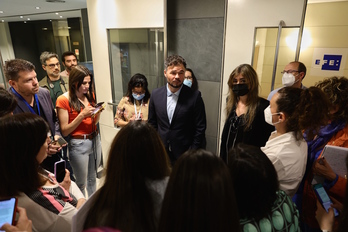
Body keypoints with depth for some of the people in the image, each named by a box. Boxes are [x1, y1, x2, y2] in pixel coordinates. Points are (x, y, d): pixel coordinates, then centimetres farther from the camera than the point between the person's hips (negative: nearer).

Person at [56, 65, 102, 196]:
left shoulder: (90, 95, 5)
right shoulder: (63, 100, -11)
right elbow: (64, 131, -11)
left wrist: (98, 112, -6)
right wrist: (82, 115, -20)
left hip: (95, 140, 5)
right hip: (78, 144, -5)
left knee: (92, 178, 17)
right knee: (81, 183, 9)